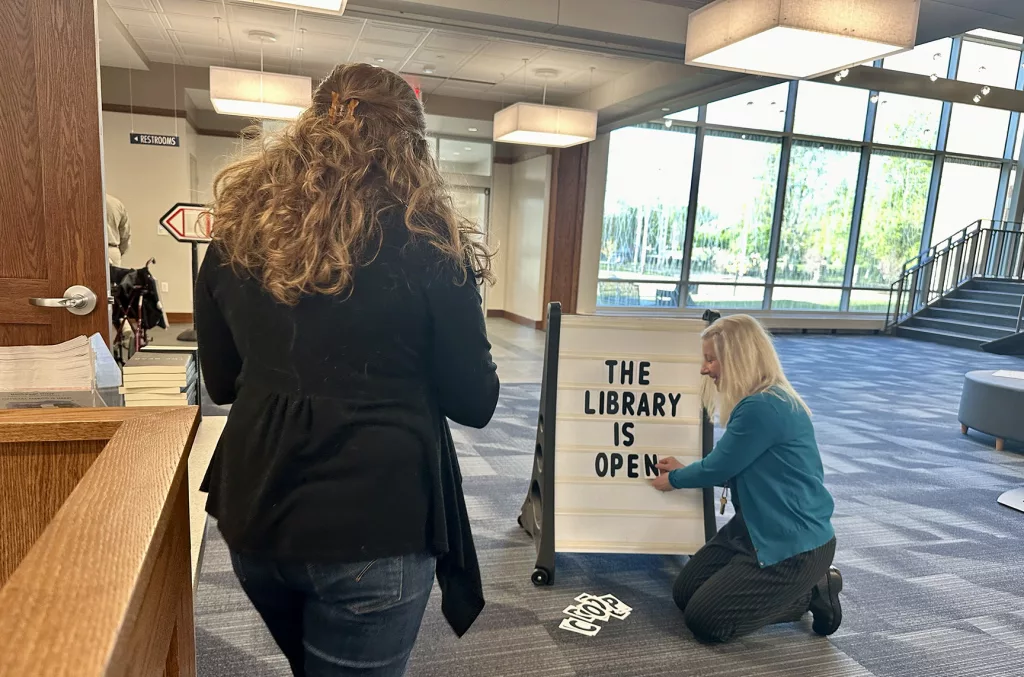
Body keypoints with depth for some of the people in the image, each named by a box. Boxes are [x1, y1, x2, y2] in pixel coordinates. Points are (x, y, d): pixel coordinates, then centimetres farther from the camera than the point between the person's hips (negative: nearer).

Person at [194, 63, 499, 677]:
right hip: (374, 521, -4)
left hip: (254, 511, 5)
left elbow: (222, 382, 10)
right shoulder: (427, 245, -13)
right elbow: (475, 402, -6)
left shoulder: (238, 234, 0)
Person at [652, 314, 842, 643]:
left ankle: (812, 593, 6)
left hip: (795, 546, -10)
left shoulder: (764, 408, -26)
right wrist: (683, 470, 21)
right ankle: (789, 588, 18)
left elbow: (719, 467, -16)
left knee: (703, 620, -7)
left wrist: (674, 480, 4)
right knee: (684, 593, 11)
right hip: (755, 527, 10)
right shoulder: (757, 402, 6)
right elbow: (736, 471, 14)